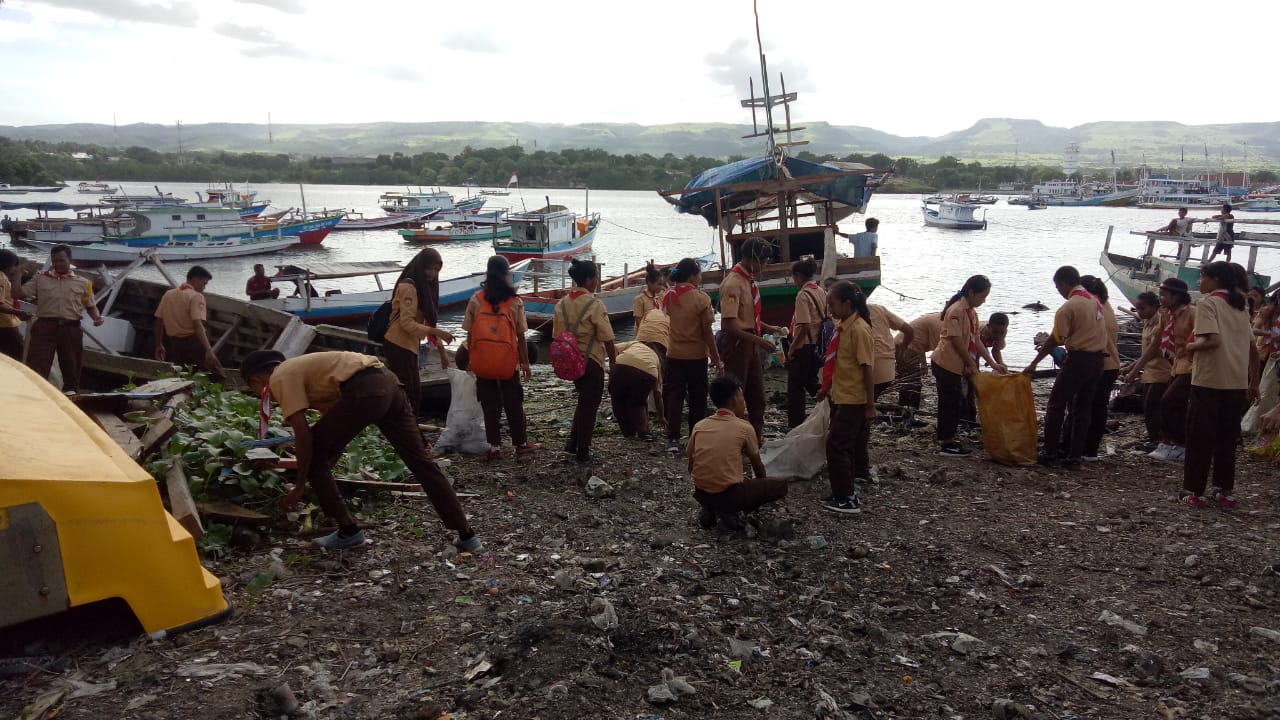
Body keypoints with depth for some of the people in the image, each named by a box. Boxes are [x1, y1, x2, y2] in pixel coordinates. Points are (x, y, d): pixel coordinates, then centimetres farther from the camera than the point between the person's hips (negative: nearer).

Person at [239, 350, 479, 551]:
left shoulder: (280, 378, 9)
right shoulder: (299, 368, 35)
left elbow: (303, 436, 0)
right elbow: (336, 435, 36)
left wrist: (299, 486, 9)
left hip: (365, 390, -9)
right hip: (387, 383, 9)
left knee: (313, 457, 10)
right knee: (420, 460, 12)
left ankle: (348, 530, 14)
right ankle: (466, 534, 15)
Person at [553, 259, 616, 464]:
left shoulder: (562, 303, 2)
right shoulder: (594, 305, -17)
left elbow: (557, 335, 8)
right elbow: (607, 338, -15)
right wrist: (613, 362, -5)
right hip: (591, 361, -6)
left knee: (584, 400, 24)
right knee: (589, 404, 6)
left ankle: (573, 441, 21)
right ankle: (583, 451, 14)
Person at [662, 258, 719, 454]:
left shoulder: (668, 297, 0)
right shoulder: (701, 298, -14)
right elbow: (707, 331, -12)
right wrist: (715, 356, -4)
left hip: (674, 355, 3)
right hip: (696, 355, -3)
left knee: (673, 396, 7)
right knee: (697, 398, 10)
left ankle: (672, 439, 3)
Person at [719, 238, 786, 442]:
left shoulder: (750, 280, 9)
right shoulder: (733, 283, -20)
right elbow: (729, 324, -26)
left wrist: (767, 328, 5)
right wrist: (759, 340, -25)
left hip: (751, 342, 9)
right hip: (737, 343, -9)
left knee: (757, 394, 17)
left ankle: (757, 438, 29)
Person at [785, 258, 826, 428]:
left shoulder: (803, 295, -18)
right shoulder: (822, 292, 6)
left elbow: (804, 327, -24)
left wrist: (792, 348, -15)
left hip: (803, 346, -8)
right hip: (818, 346, 8)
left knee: (795, 388, 3)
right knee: (811, 382, 24)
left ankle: (795, 425, 8)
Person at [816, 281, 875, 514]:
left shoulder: (859, 329, -19)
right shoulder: (844, 326, 8)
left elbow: (867, 368, -20)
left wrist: (870, 404, -20)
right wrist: (827, 388, 25)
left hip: (853, 400, -9)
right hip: (841, 396, 9)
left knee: (836, 444, -11)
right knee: (852, 440, 21)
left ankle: (847, 498, -7)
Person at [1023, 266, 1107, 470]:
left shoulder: (1068, 307, -13)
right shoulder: (1095, 301, 11)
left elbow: (1055, 340, -12)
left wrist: (1034, 364, -5)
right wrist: (1048, 344, 21)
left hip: (1078, 359, -8)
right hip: (1098, 359, 8)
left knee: (1056, 405, 3)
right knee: (1083, 408, 10)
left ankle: (1050, 453, 6)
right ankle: (1074, 457, 13)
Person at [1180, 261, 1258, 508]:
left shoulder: (1208, 303, -6)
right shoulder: (1239, 306, 14)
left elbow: (1211, 339, -20)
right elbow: (1251, 346, 15)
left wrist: (1191, 346, -1)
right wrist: (1253, 382, 19)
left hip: (1209, 380, -6)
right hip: (1237, 382, 6)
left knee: (1200, 437, 0)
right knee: (1227, 438, 12)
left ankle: (1194, 492, 3)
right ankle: (1225, 492, 15)